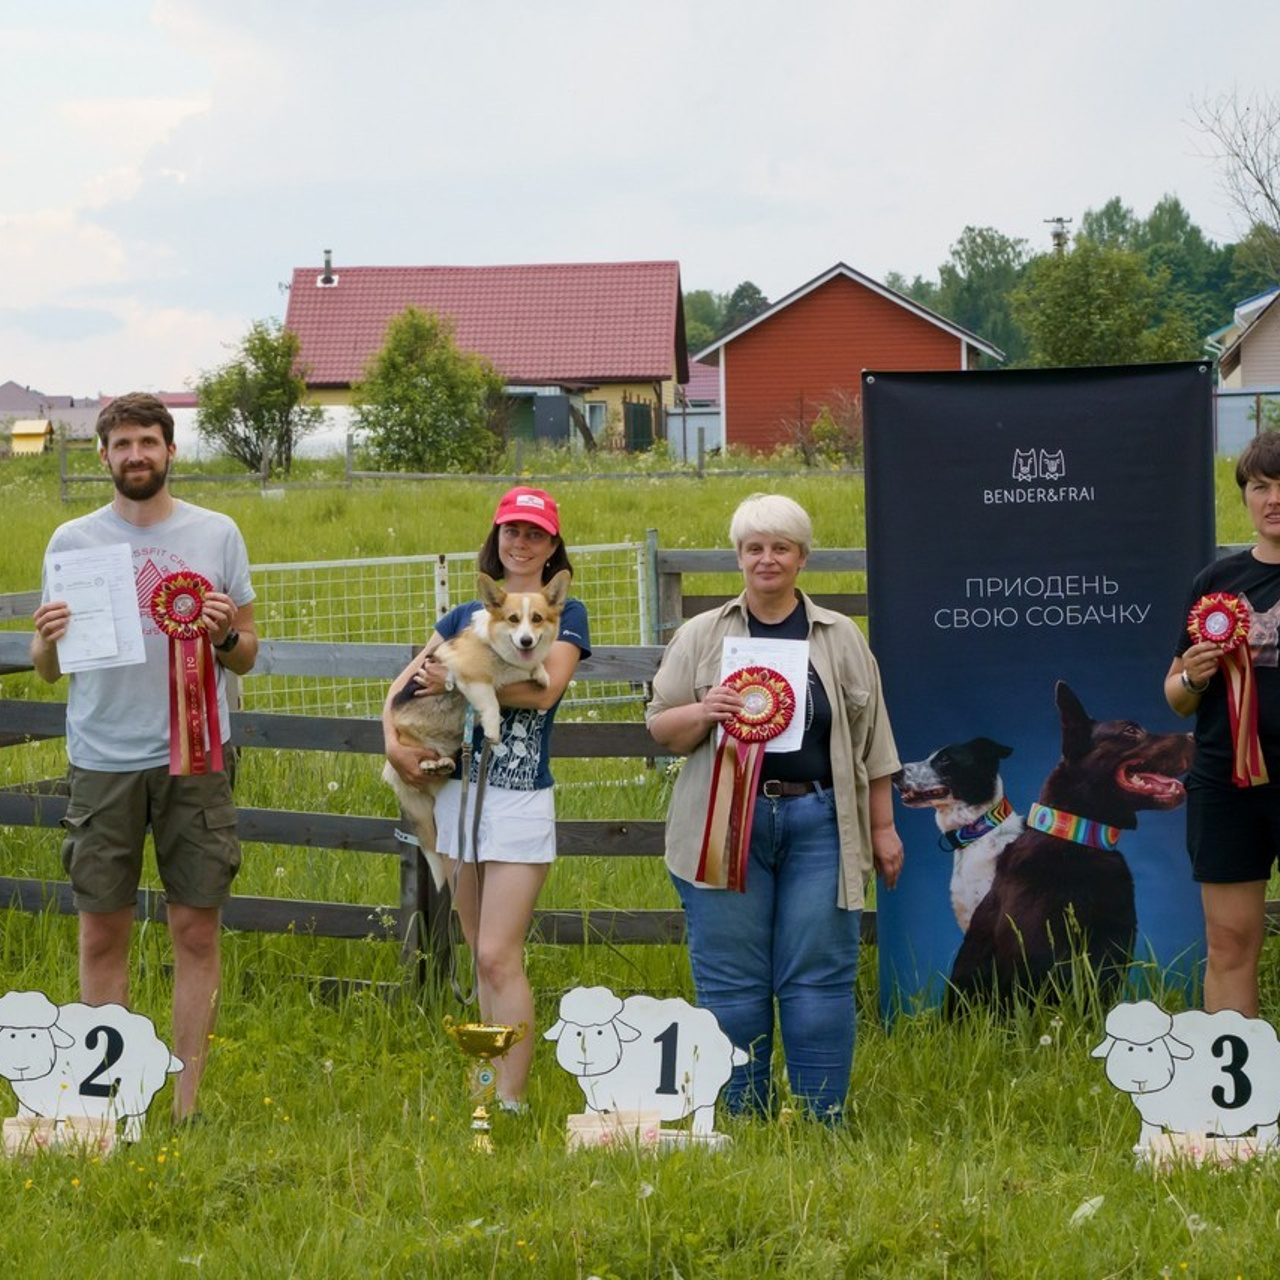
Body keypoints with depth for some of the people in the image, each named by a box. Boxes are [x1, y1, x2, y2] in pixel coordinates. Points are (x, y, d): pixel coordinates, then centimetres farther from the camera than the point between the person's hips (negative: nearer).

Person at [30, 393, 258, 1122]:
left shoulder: (217, 535, 5)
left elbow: (247, 658, 10)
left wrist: (226, 636, -12)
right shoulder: (73, 541, 5)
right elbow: (49, 669, 8)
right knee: (104, 933, 4)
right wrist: (47, 640, -14)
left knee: (197, 931, 1)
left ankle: (188, 1105, 9)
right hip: (103, 761, 0)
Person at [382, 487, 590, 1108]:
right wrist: (392, 739, -6)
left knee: (499, 957, -12)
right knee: (482, 955, 10)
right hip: (458, 789, 6)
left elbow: (543, 689, -15)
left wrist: (456, 681, -13)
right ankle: (495, 1085, 17)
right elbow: (404, 682, 12)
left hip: (521, 799, -6)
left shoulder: (564, 612, 1)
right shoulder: (466, 616, 15)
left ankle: (512, 1103, -10)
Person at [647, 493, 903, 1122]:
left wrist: (883, 827, 8)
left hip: (818, 824, 0)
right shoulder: (700, 636, 9)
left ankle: (824, 1123, 6)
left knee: (818, 978, -1)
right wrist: (705, 713, -12)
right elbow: (661, 728, 8)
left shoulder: (841, 638, 11)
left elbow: (871, 738, 12)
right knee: (731, 983, 1)